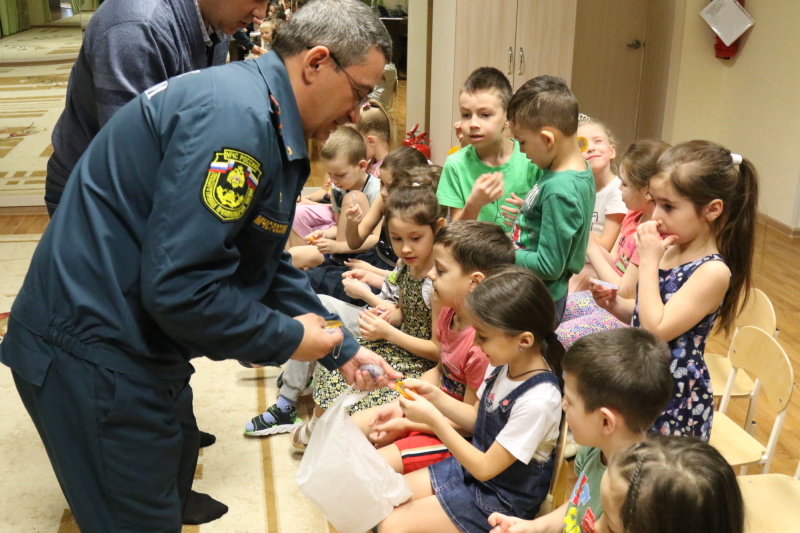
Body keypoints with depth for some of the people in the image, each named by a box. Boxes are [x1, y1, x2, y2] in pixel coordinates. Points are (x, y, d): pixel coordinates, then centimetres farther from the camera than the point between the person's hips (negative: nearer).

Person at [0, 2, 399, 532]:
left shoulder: (267, 124, 10)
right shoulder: (235, 116, -24)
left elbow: (271, 265, 18)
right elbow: (178, 287, -29)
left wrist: (341, 350, 17)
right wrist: (291, 339, -15)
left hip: (128, 344, 10)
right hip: (94, 356, -10)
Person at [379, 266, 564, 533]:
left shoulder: (537, 400, -32)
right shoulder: (504, 364, -9)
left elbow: (485, 468, -24)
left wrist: (433, 419, -26)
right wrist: (435, 396, -8)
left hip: (501, 499, -7)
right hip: (471, 465, 8)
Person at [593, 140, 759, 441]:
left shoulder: (713, 272, -20)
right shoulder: (671, 252, 1)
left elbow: (656, 330, -26)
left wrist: (648, 262, -22)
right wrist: (615, 304, -6)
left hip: (676, 400, -7)